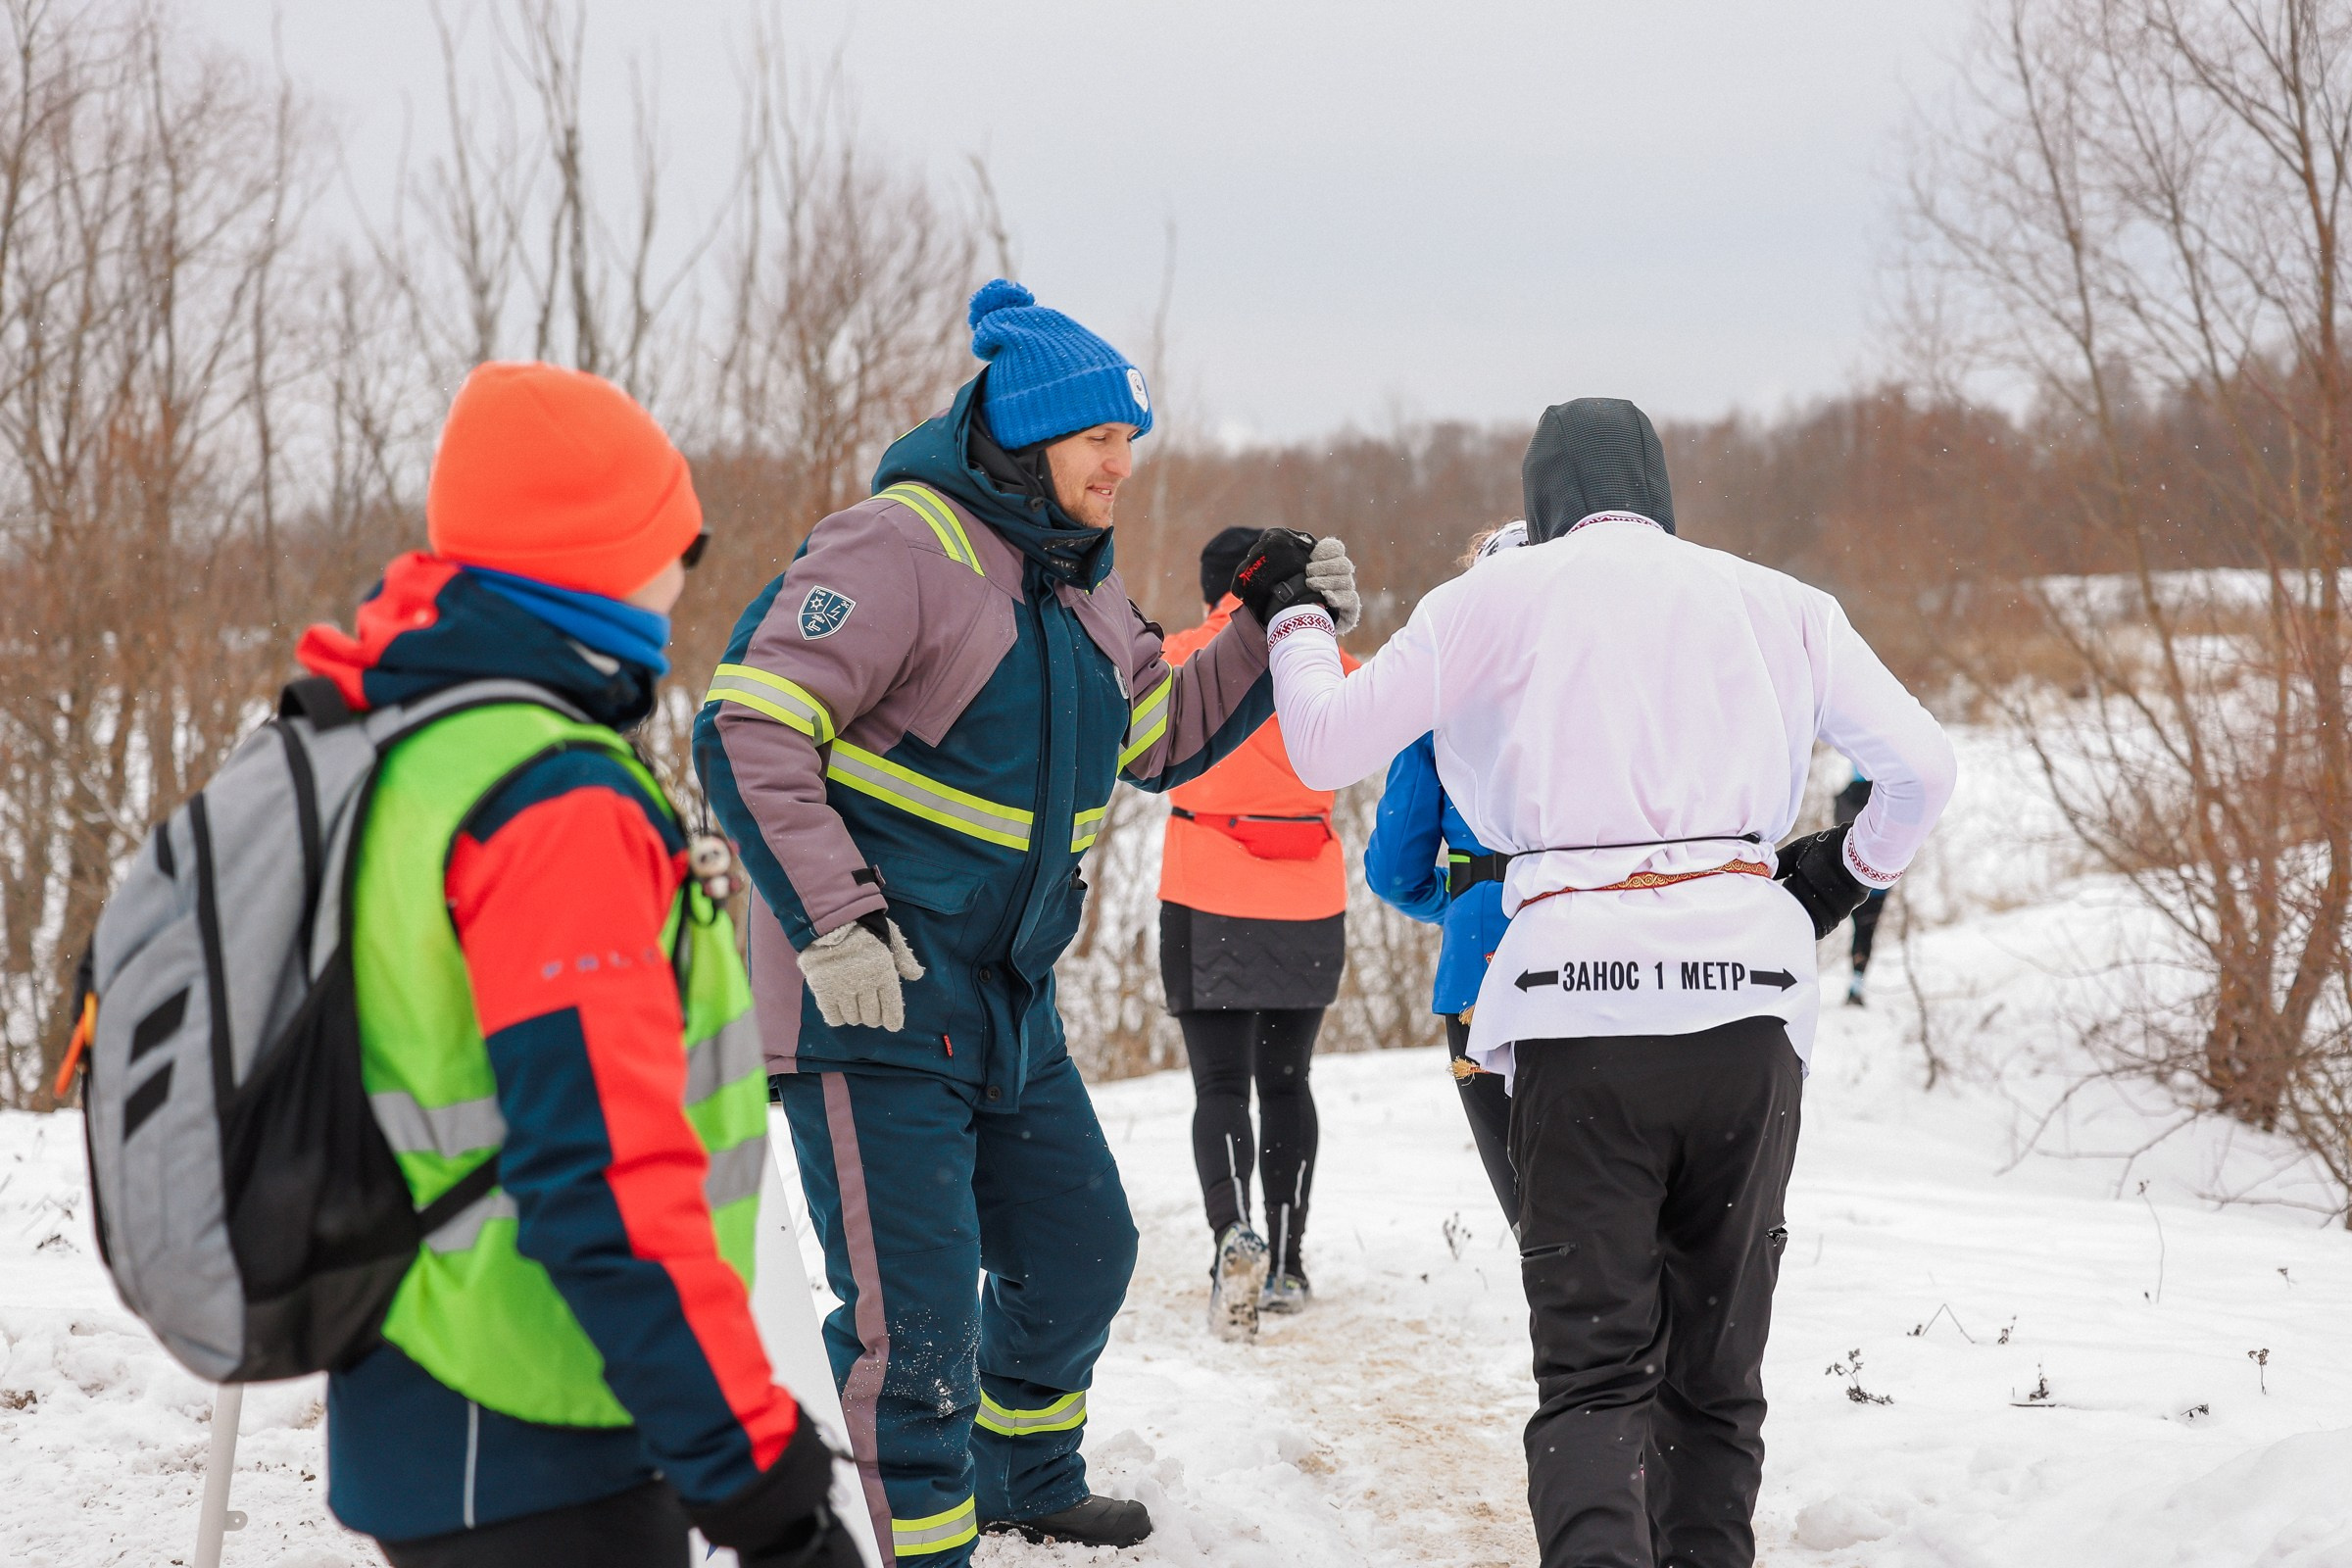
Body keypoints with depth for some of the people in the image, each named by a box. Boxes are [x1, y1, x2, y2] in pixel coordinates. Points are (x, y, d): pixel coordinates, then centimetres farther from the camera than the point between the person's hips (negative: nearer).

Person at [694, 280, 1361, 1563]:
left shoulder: (1075, 583, 12)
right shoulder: (901, 548, -17)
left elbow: (1162, 736, 23)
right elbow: (748, 730, -22)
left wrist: (1277, 631, 9)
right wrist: (831, 926, -27)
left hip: (1006, 1003, 9)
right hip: (868, 995, -9)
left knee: (1080, 1248, 21)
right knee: (915, 1306, -8)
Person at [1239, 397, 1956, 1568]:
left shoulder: (1492, 603, 9)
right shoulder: (1773, 602, 15)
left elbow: (1325, 748, 11)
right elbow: (1922, 766, 16)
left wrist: (1292, 618, 29)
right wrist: (1854, 868, 35)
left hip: (1576, 993, -2)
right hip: (1746, 986, 2)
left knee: (1592, 1363, -3)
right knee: (1716, 1362, 15)